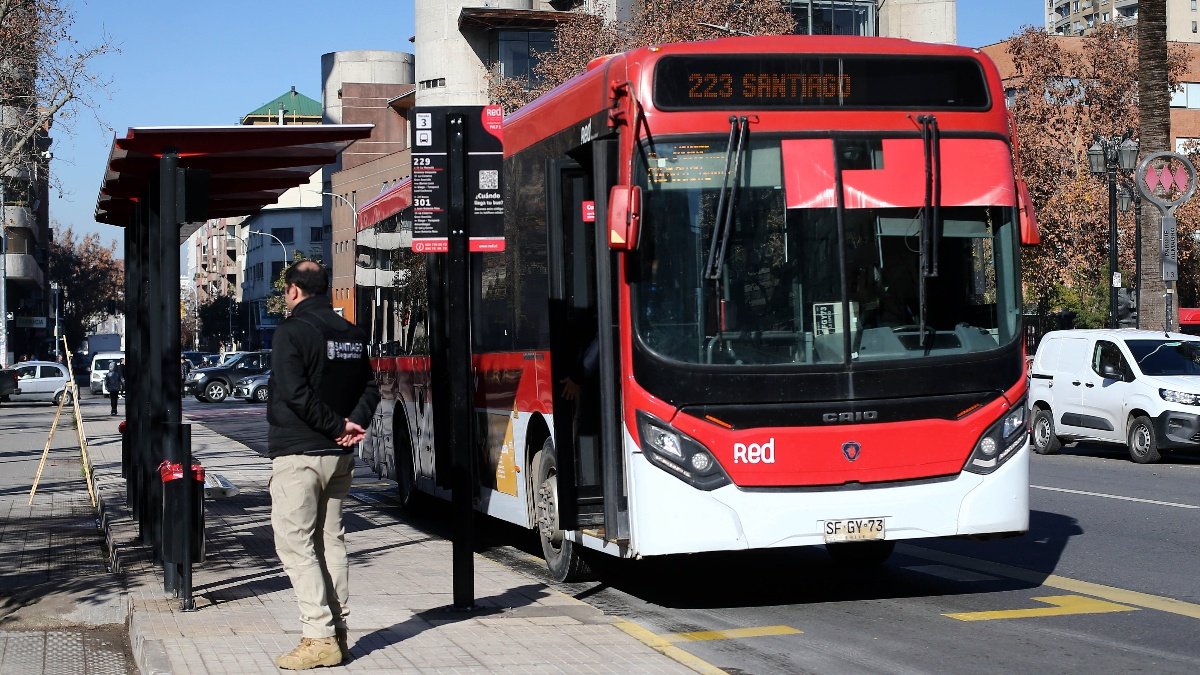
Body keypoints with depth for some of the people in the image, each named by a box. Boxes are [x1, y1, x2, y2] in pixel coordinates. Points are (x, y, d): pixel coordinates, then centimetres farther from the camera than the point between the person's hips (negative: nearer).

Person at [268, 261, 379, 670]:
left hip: (297, 454, -7)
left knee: (295, 543, -4)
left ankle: (319, 639, -10)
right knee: (330, 539, 14)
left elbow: (294, 392, -20)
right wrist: (352, 424, -5)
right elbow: (369, 388, 10)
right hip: (338, 455, 8)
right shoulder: (353, 334, 12)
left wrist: (339, 427, -14)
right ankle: (337, 633, 15)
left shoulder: (292, 331, -11)